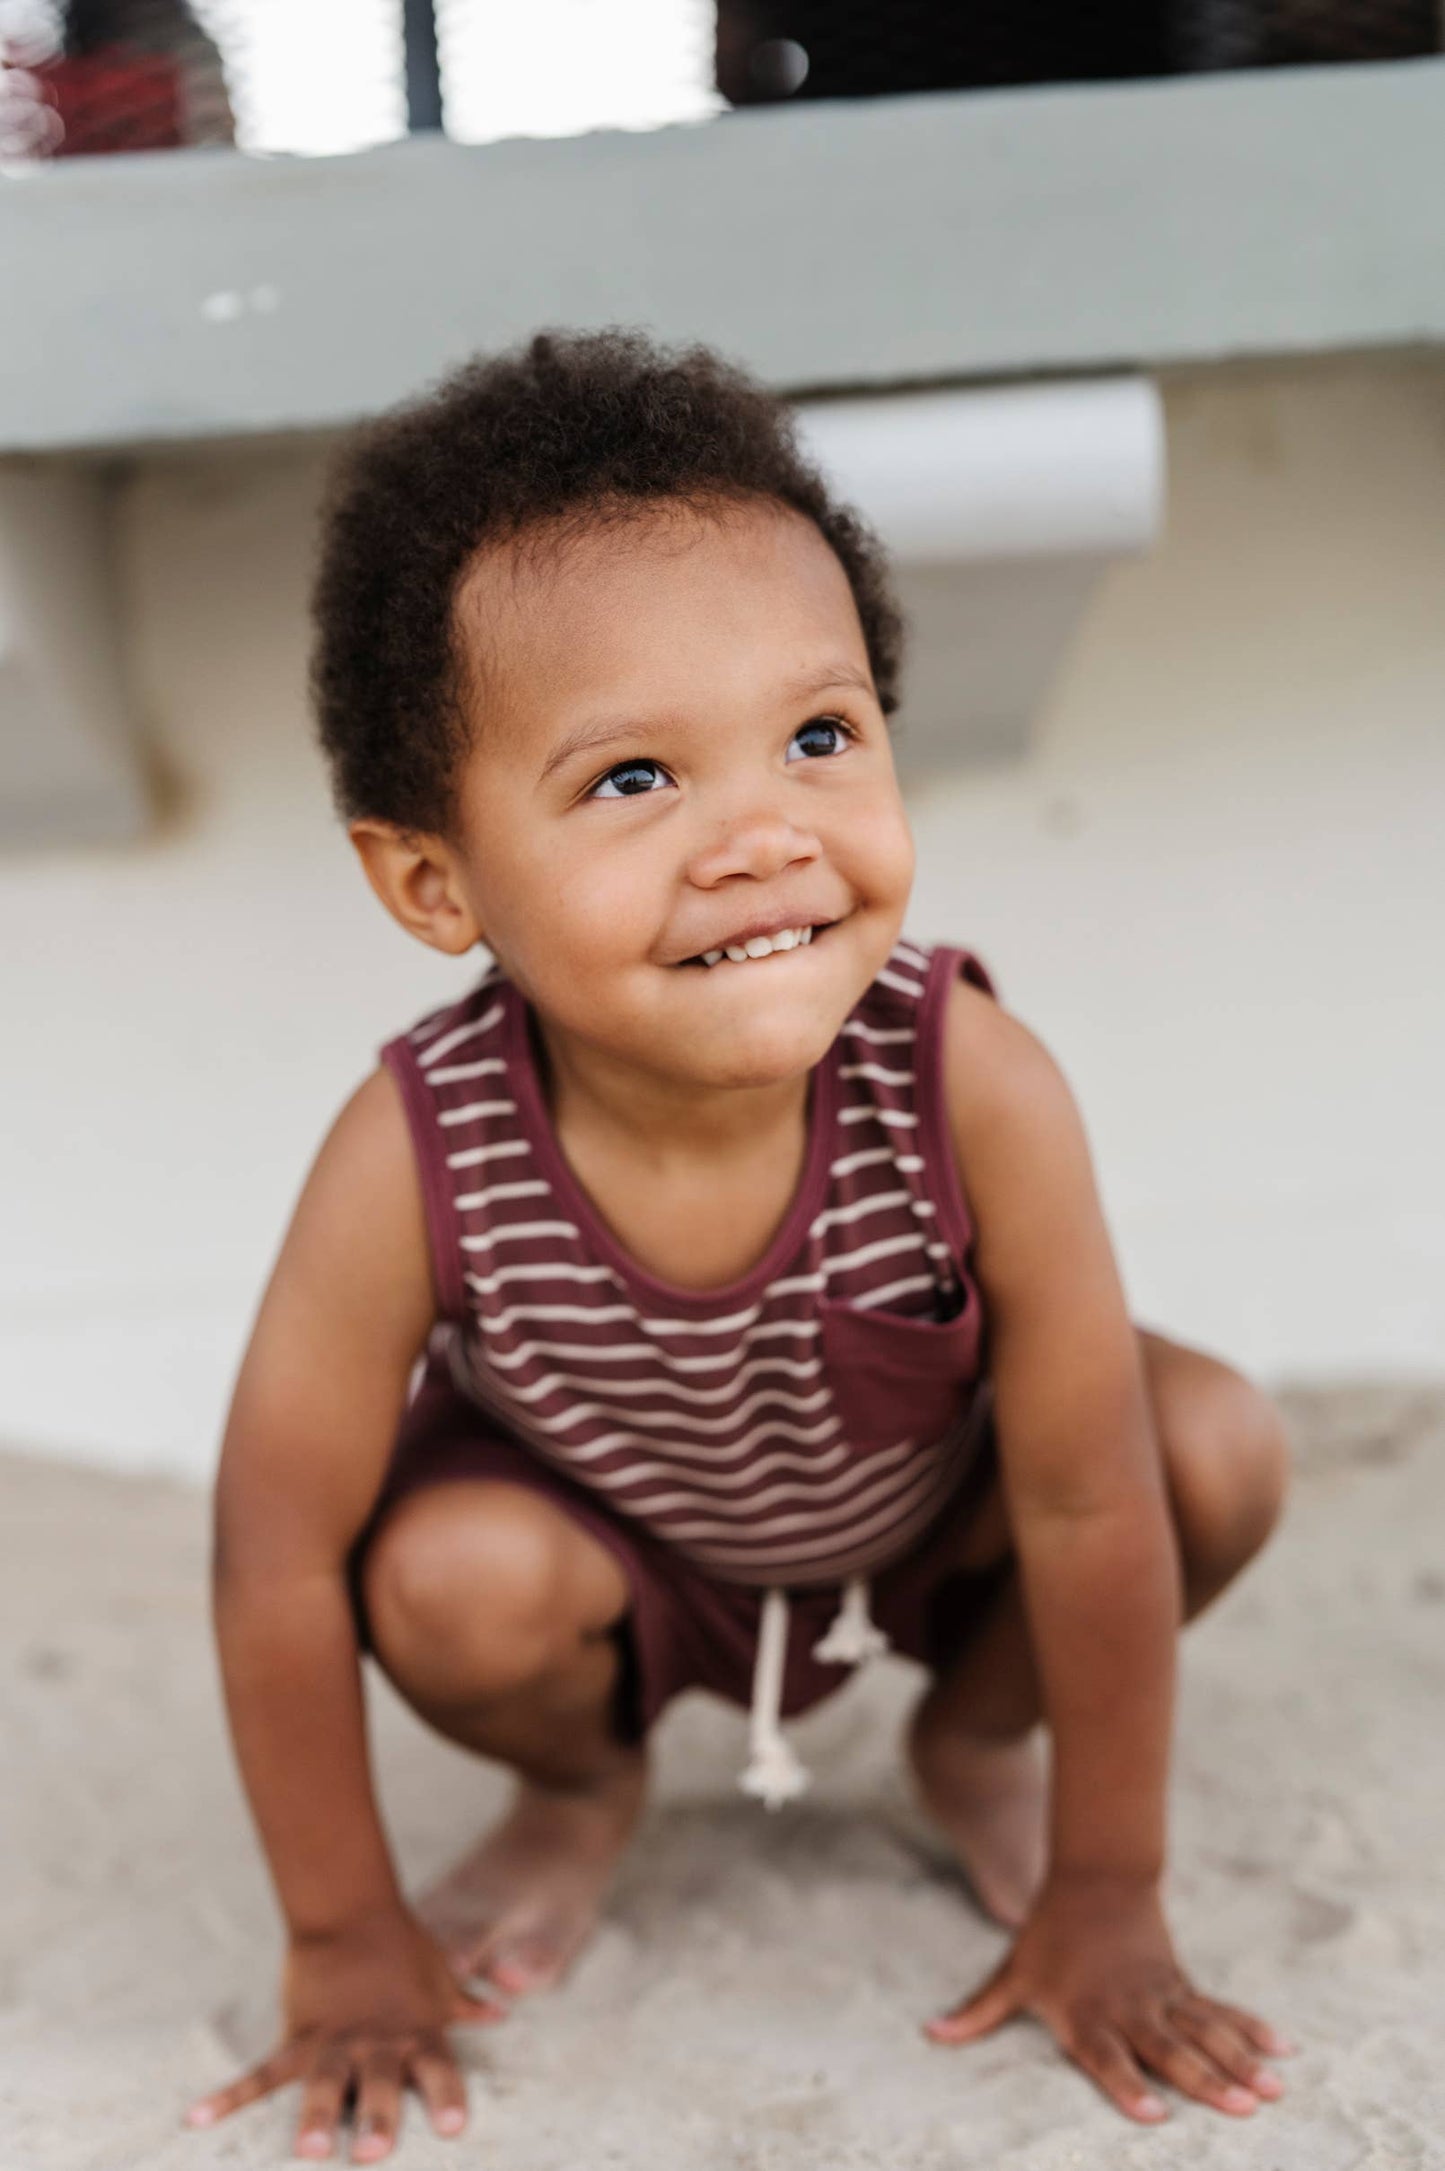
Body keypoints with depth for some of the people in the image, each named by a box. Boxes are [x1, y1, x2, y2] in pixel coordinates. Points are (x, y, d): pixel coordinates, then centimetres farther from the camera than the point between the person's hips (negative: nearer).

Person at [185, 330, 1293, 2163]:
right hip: (612, 1544, 0)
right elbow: (279, 1560, -23)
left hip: (920, 1520, 1)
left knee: (1216, 1449, -21)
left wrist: (1106, 1905, -15)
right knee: (452, 1583, -30)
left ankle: (974, 1742, 11)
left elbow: (1089, 1504, -24)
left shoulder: (976, 1090, -35)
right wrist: (344, 1939, -12)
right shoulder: (418, 1161, -35)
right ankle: (579, 1789, 9)